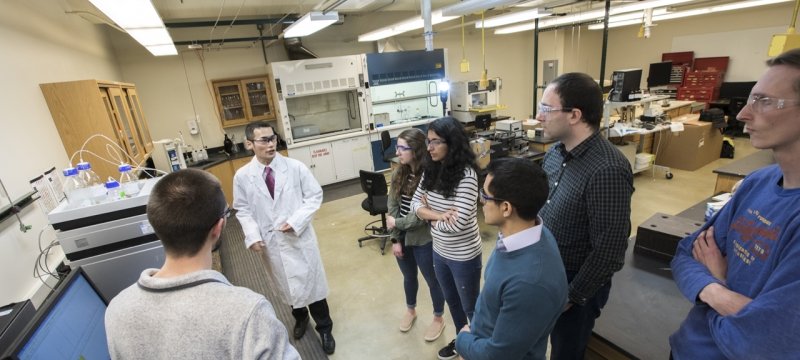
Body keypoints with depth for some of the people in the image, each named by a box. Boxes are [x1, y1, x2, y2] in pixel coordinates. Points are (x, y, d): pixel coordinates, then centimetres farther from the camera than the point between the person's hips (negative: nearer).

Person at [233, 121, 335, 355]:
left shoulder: (295, 167, -11)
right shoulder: (242, 176, -7)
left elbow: (315, 196, -6)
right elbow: (242, 210, 2)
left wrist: (296, 221, -17)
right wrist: (252, 236, -13)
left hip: (300, 237, -1)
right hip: (270, 242, 2)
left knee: (312, 282, 10)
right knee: (287, 285, 21)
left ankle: (324, 328, 33)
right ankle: (300, 318, 50)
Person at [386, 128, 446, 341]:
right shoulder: (399, 174, -3)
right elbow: (392, 207, -2)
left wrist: (396, 223, -13)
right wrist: (395, 239, -6)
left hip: (424, 240, -6)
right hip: (402, 238, 6)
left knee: (433, 281, 17)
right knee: (409, 277, 26)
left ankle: (438, 319, 41)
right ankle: (410, 310, 52)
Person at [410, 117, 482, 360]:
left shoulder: (465, 174, -25)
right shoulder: (431, 170, -4)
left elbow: (458, 223, -28)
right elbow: (416, 204, -3)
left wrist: (429, 216, -12)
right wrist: (439, 215, -20)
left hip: (463, 256, -7)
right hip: (439, 251, 7)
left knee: (471, 307, 17)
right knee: (452, 301, 27)